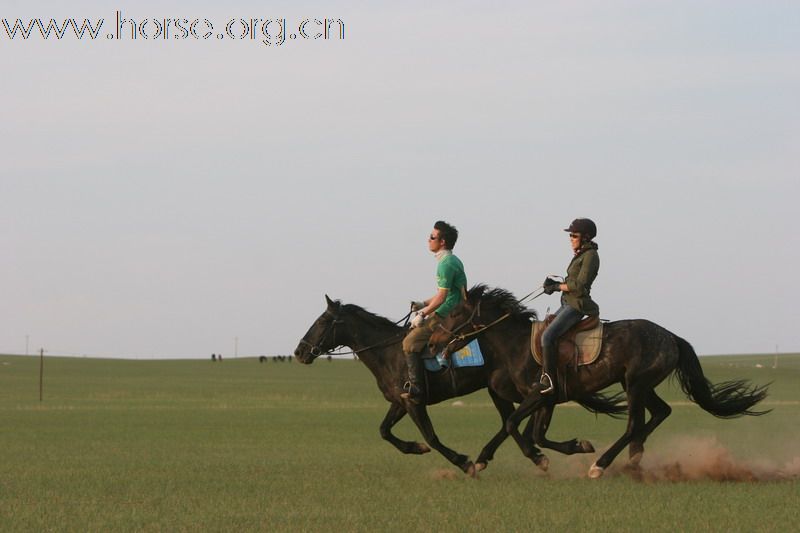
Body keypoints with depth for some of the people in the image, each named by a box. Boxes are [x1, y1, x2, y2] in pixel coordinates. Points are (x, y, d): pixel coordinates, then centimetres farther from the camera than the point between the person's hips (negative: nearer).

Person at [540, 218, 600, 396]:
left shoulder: (590, 255, -13)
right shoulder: (580, 255, 17)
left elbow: (580, 284, -20)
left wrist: (557, 286, -10)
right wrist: (554, 284, 3)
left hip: (578, 305, -11)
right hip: (568, 303, 11)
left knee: (548, 336, -22)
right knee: (545, 332, 16)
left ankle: (548, 380, -23)